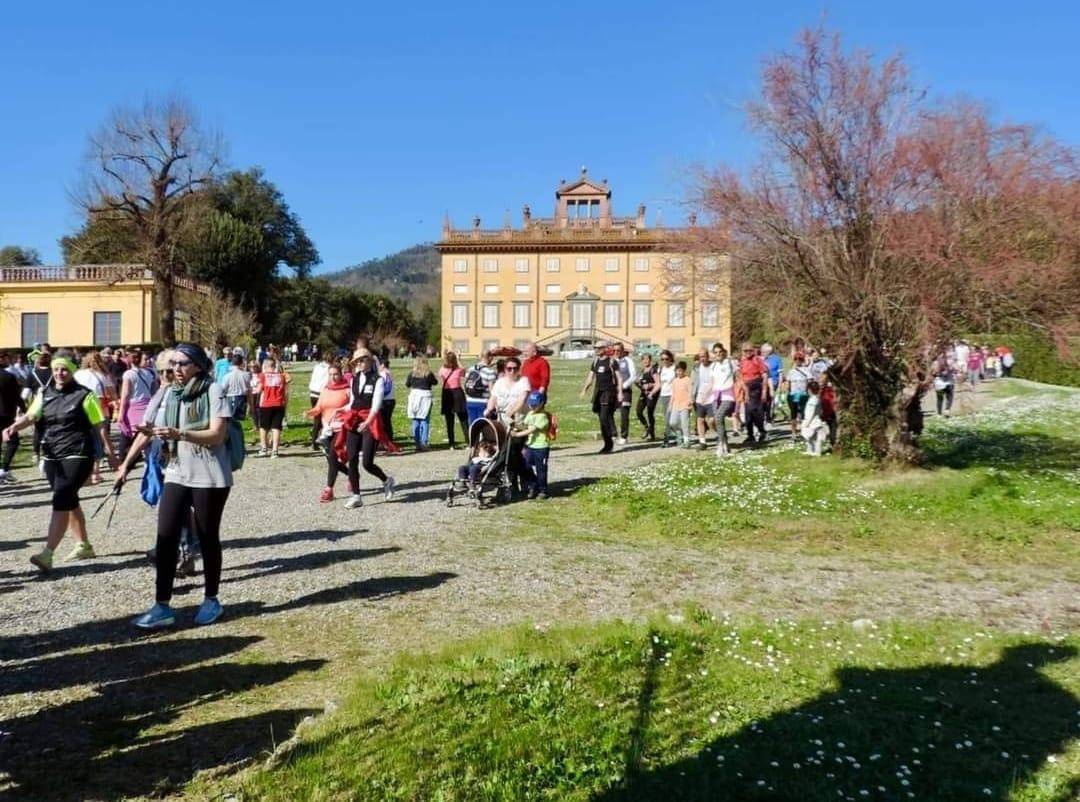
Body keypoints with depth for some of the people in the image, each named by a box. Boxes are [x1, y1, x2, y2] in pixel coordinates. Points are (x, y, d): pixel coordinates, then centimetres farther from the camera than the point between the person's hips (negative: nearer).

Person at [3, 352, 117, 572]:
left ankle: (47, 554, -19)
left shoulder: (84, 395, -4)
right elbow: (31, 416, -3)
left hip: (77, 456, -6)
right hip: (51, 457, 6)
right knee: (69, 501, 15)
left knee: (61, 500, -15)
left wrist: (110, 452, -3)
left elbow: (99, 426, -3)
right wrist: (13, 427, -24)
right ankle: (84, 546, 28)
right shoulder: (44, 394, 10)